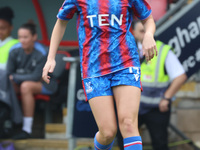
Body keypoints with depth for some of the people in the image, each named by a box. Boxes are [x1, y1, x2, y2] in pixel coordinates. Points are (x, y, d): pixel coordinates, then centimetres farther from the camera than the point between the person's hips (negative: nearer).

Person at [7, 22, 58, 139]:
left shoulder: (42, 53, -17)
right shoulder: (15, 50, -5)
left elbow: (37, 76, -19)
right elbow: (8, 72, -1)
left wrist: (15, 77, -19)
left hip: (45, 84, -5)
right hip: (22, 81, 5)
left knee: (26, 86, -37)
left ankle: (27, 130, -35)